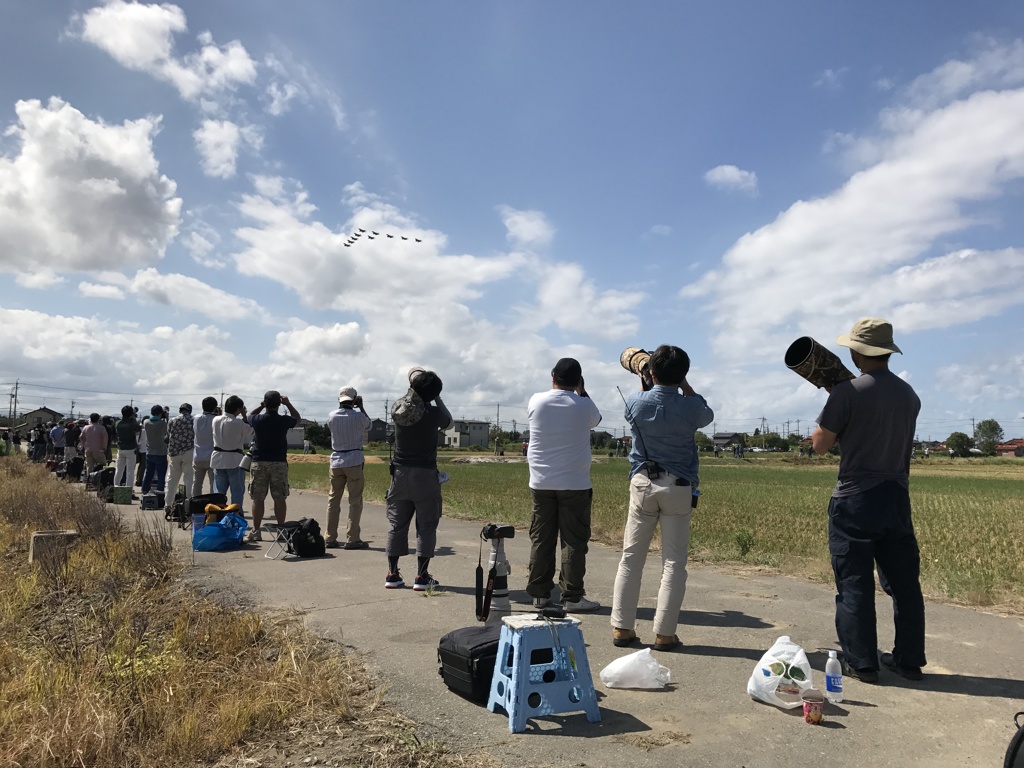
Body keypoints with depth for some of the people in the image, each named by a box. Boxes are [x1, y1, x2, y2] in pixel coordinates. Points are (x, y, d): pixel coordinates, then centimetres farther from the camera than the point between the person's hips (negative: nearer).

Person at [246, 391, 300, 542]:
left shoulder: (257, 420, -4)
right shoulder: (283, 421, -7)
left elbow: (250, 416, 22)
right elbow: (297, 418, 16)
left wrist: (262, 405, 19)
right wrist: (288, 404, 21)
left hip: (259, 463, 1)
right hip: (279, 463, -1)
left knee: (258, 498, 5)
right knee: (280, 499, 4)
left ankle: (256, 531, 7)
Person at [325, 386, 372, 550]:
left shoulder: (332, 416, 1)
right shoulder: (358, 416, -9)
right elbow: (368, 425, 13)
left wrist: (342, 407, 22)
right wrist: (361, 407, 18)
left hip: (336, 461, 4)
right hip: (354, 461, -4)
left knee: (333, 500, 10)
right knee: (355, 501, 1)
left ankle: (331, 538, 12)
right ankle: (352, 539, 0)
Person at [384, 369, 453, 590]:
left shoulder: (398, 407, -3)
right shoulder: (433, 413, -12)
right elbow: (448, 422, 9)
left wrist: (415, 384, 26)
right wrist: (436, 397, 11)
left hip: (400, 473, 4)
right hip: (425, 475, -4)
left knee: (396, 524, 11)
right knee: (426, 526, 4)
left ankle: (392, 574, 14)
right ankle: (422, 576, 4)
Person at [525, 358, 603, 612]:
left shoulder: (536, 401, -2)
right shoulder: (583, 405, -7)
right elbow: (596, 420, 14)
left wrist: (557, 388, 21)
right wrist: (581, 391, 17)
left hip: (541, 483, 3)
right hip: (574, 484, -3)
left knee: (541, 539, 9)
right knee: (574, 541, 3)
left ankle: (539, 593, 15)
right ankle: (572, 596, 5)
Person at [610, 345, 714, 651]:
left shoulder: (636, 403, -5)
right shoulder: (690, 408, -8)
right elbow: (708, 415, 16)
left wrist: (643, 383, 29)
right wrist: (685, 386, 16)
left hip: (642, 484, 2)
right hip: (679, 488, -1)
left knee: (631, 557, 7)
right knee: (673, 562, 4)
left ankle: (621, 628, 11)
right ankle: (664, 633, 6)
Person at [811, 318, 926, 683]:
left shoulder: (847, 393, -14)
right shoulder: (909, 395, 6)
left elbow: (820, 444, -9)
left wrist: (831, 405, 5)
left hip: (855, 499, -5)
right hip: (896, 498, 6)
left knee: (854, 583, 2)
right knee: (904, 581, 13)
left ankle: (860, 662, 8)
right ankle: (909, 659, 22)